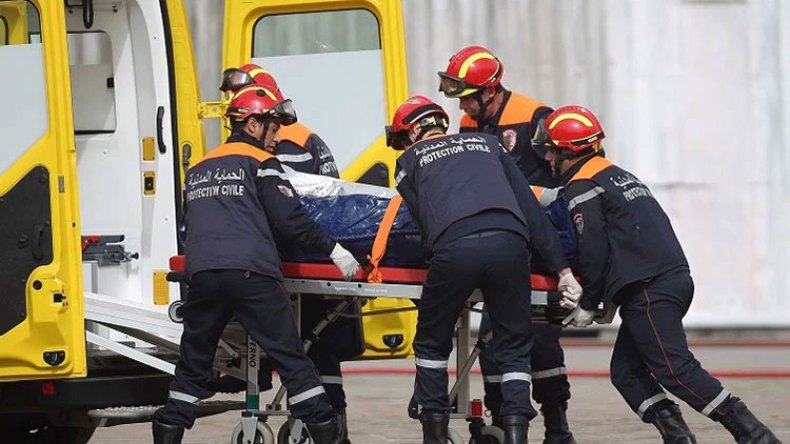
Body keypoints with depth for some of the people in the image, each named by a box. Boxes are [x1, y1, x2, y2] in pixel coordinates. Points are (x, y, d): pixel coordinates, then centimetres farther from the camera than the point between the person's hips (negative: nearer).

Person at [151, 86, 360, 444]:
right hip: (250, 273, -5)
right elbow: (289, 219, -2)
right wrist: (333, 250, 4)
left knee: (193, 361, 15)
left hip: (202, 275, 5)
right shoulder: (259, 162, 5)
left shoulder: (198, 169, 23)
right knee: (291, 356, -1)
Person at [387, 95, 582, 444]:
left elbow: (421, 219, 15)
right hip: (508, 243, 2)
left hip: (454, 248, -2)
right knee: (515, 346, 16)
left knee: (431, 342, 20)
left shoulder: (409, 160, 26)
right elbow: (529, 206, 24)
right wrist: (562, 268, 21)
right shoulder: (486, 143, 31)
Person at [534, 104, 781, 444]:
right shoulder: (618, 175, 26)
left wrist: (588, 304, 2)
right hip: (676, 278, 10)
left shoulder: (582, 187, -3)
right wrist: (612, 299, 25)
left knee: (676, 370, -13)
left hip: (649, 289, -10)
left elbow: (594, 251, -10)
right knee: (626, 372, 10)